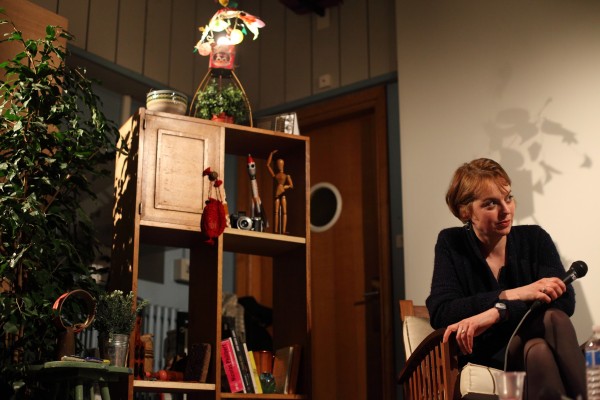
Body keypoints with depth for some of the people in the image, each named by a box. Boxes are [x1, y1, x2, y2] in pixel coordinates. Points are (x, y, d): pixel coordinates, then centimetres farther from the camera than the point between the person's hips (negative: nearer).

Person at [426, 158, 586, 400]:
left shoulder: (535, 239, 5)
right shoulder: (451, 244, 2)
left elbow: (564, 300, -12)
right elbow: (440, 314, -11)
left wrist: (495, 313, -27)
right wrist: (512, 295, -20)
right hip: (485, 359, -2)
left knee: (554, 319, -31)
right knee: (537, 350, -35)